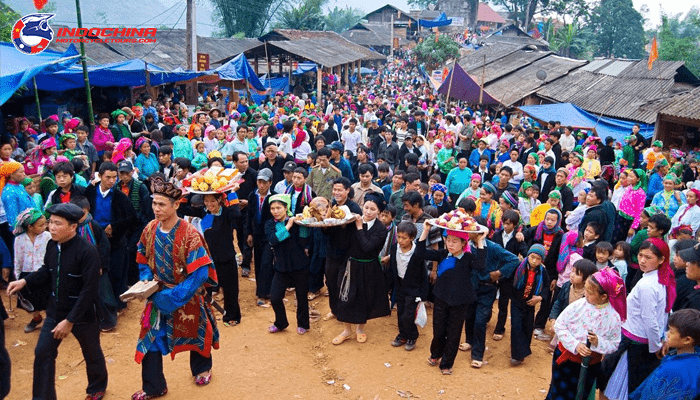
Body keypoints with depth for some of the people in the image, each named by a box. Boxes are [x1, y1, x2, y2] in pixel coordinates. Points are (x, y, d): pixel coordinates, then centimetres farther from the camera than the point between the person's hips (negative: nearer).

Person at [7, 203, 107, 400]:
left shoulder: (87, 251, -26)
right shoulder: (52, 245, -6)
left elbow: (89, 290, -25)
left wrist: (70, 320, -24)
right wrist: (25, 281, -4)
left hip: (82, 314, -5)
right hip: (55, 311, 5)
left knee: (92, 353, 16)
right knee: (42, 354, 7)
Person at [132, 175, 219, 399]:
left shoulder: (189, 234, -24)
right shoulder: (150, 229, -7)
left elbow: (200, 273, -24)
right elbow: (143, 261, 7)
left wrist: (173, 295, -27)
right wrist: (147, 281, -11)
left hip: (186, 297, -4)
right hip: (158, 294, 4)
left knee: (193, 333, 17)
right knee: (150, 338, 4)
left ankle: (202, 368, 46)